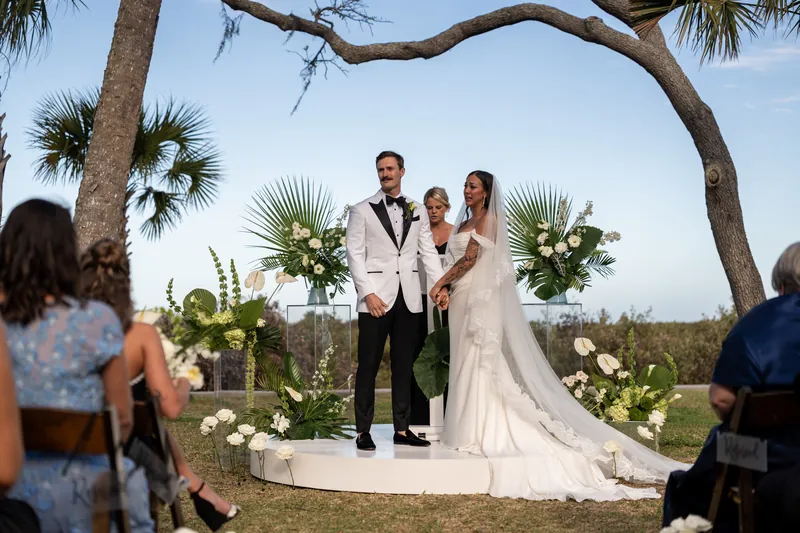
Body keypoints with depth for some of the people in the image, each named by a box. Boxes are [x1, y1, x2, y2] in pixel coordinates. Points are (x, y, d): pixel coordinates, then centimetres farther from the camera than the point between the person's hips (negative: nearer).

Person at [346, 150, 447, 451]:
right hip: (376, 298, -3)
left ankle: (402, 430, 16)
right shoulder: (362, 211, 1)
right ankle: (363, 432, 7)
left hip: (409, 299, 4)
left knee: (403, 366, 9)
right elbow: (355, 255, -3)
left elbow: (428, 251, 10)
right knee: (368, 367, 0)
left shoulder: (418, 211, 12)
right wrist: (368, 293, -12)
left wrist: (441, 285, -3)